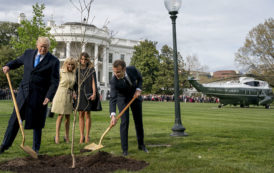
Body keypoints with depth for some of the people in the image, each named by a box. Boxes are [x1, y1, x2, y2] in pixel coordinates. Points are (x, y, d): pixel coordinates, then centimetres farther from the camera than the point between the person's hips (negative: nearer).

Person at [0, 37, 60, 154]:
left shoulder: (53, 61, -5)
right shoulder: (28, 53, 7)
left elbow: (54, 82, -6)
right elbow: (18, 61, 25)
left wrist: (49, 97, -16)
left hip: (39, 95, -3)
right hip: (24, 92, 3)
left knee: (37, 123, 5)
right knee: (15, 119, 6)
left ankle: (36, 148, 20)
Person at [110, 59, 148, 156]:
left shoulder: (132, 69, -27)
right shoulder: (114, 81, -34)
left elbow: (140, 78, -4)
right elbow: (112, 99, -40)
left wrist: (138, 89, -21)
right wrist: (113, 115, -53)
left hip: (135, 96, 3)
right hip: (122, 99, -3)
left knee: (139, 121, 10)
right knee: (124, 122, -14)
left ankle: (141, 144, 28)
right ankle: (125, 149, -4)